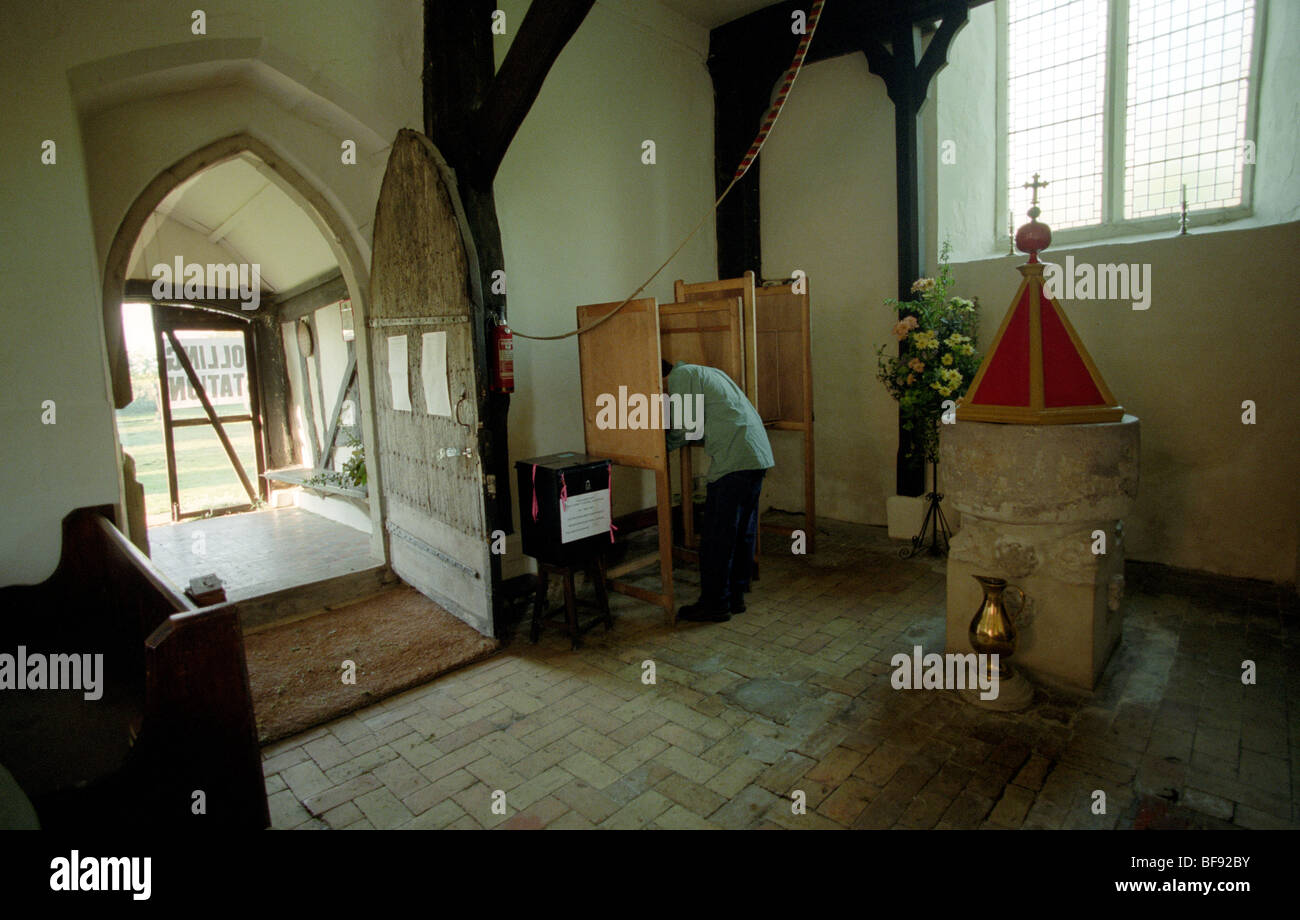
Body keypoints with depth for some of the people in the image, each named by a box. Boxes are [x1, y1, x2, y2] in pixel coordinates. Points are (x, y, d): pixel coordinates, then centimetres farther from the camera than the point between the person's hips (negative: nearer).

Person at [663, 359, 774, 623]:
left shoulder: (680, 375, -1)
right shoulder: (704, 372, 27)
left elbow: (687, 428, -7)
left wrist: (665, 445, 10)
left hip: (733, 461, -10)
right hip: (759, 455, 10)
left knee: (716, 535, -1)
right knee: (743, 531, 15)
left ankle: (714, 604, 8)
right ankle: (735, 597, 25)